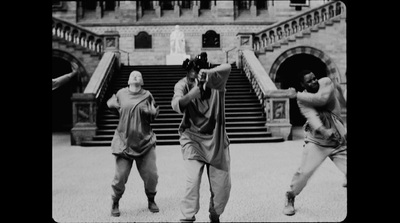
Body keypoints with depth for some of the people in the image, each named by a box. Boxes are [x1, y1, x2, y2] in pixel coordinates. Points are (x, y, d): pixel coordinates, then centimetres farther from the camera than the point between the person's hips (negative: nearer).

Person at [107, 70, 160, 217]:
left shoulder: (147, 95, 4)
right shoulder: (121, 94, 4)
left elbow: (153, 117, 9)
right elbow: (111, 104, 24)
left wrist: (152, 112, -12)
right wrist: (113, 104, 2)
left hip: (145, 142, 1)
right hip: (124, 142, -1)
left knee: (151, 175, 1)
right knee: (120, 176, -3)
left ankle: (151, 200, 28)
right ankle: (115, 203, 23)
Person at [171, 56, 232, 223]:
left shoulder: (215, 83, -13)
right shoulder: (182, 85, -14)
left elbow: (227, 68, -32)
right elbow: (175, 105, -33)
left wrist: (208, 73, -51)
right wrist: (190, 95, -54)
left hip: (216, 139, 2)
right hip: (192, 139, -1)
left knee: (222, 184, 6)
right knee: (192, 179, -19)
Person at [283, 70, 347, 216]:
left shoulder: (326, 82, -6)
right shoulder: (303, 98, -9)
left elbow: (322, 99, -26)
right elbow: (311, 116, -26)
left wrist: (297, 95, -20)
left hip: (340, 141, 2)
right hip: (316, 142, -2)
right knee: (304, 172, -11)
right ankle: (290, 198, 13)